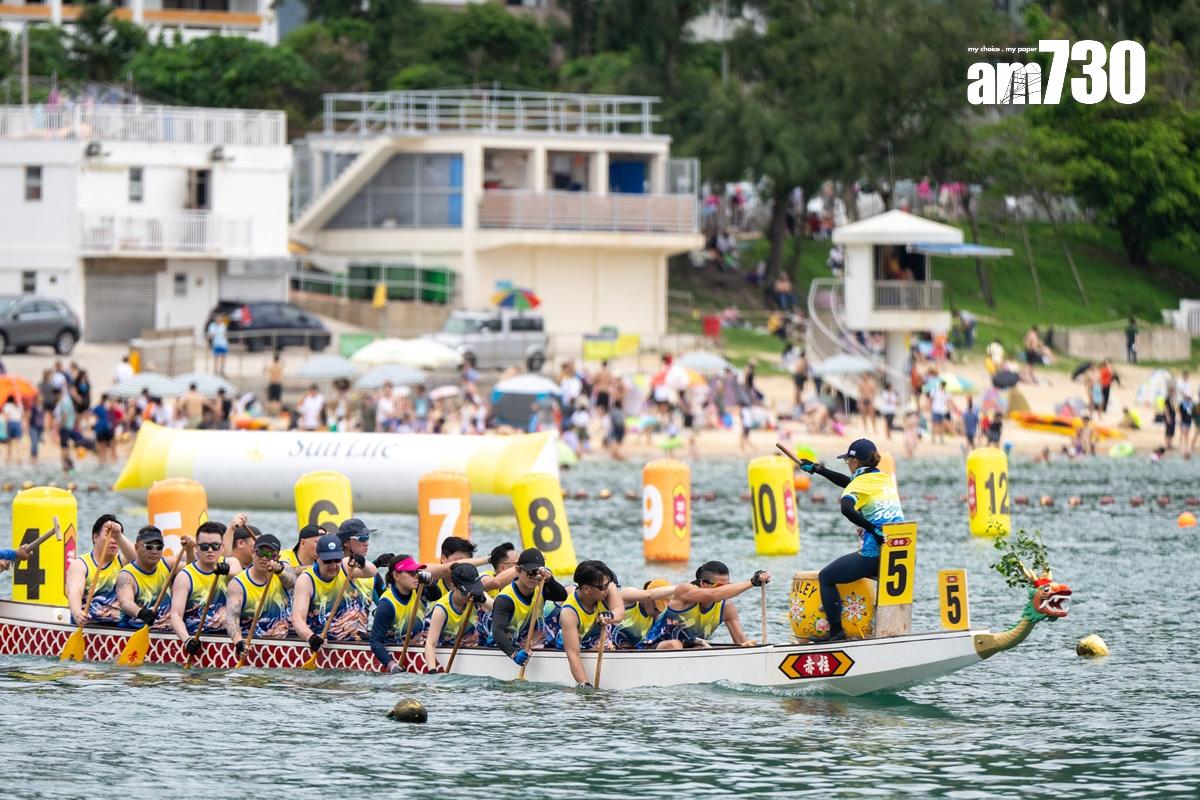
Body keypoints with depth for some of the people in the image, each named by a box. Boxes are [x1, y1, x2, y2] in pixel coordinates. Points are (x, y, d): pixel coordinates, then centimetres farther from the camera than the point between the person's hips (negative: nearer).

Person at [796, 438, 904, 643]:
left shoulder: (860, 483, -6)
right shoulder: (886, 478, 17)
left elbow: (847, 508, -29)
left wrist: (872, 529, -26)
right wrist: (818, 469, 40)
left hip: (873, 555, -7)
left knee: (826, 577, 9)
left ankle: (836, 630, 2)